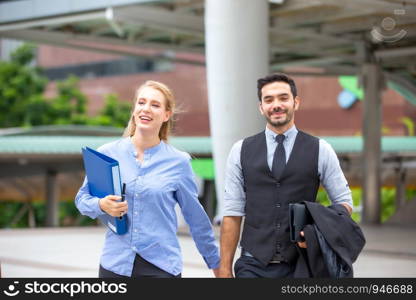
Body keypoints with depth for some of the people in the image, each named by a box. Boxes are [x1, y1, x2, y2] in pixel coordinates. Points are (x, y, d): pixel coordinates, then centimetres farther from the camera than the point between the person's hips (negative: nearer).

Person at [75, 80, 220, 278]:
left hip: (161, 266, -1)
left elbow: (196, 217, 8)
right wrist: (101, 205, -11)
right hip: (115, 264, 2)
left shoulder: (178, 162, 0)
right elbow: (82, 198, 11)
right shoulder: (107, 153, 1)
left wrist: (215, 263, 15)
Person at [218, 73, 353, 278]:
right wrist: (224, 270, 0)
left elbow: (344, 202, 9)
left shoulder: (320, 151, 3)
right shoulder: (241, 151, 5)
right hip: (253, 266, 0)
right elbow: (232, 214, 4)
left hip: (300, 267, 0)